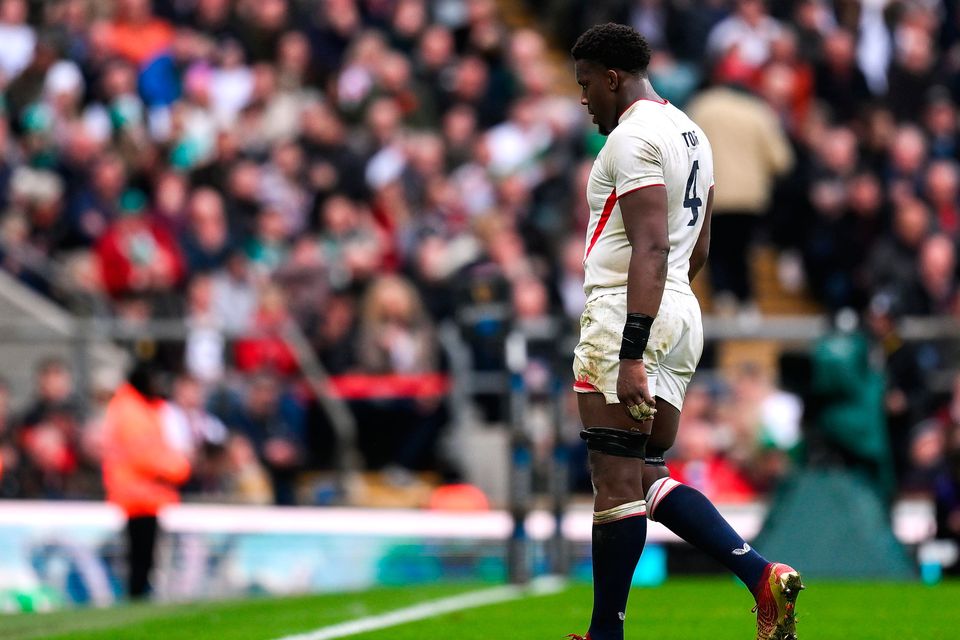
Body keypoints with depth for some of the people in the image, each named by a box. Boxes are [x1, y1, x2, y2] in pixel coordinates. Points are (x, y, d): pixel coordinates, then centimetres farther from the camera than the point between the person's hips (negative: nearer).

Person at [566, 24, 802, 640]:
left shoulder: (633, 135, -11)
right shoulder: (691, 132, 19)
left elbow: (651, 248, -21)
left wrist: (630, 353, -25)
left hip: (626, 315, -10)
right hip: (683, 316, 10)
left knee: (618, 481, -5)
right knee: (647, 475, 11)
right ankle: (760, 573, -4)